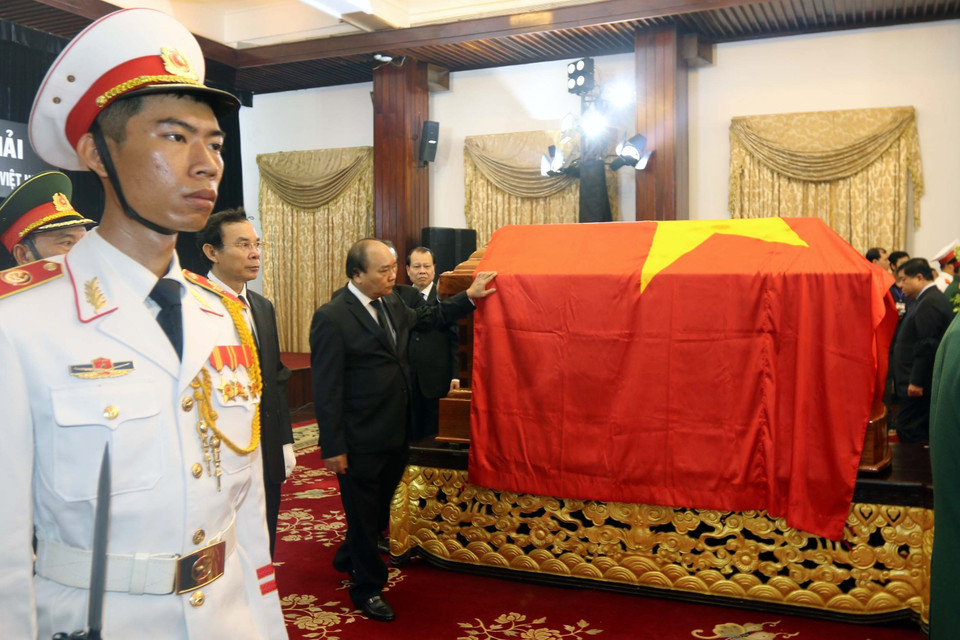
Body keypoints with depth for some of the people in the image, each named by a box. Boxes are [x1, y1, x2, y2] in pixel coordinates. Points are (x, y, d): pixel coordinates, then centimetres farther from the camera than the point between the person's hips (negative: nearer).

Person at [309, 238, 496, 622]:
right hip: (359, 442, -8)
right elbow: (326, 389, -18)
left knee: (379, 507, 23)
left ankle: (348, 558, 50)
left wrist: (470, 297, 14)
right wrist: (333, 447, -17)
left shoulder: (391, 305, 4)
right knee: (363, 513, 11)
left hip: (394, 434, 8)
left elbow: (427, 318, 24)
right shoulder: (332, 318, -19)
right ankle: (367, 588, 31)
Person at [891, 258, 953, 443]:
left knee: (908, 431, -8)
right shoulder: (933, 299, 17)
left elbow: (927, 346, -22)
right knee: (923, 431, 14)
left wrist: (916, 382, -21)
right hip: (921, 382, 11)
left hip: (918, 385, -11)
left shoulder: (929, 303, -17)